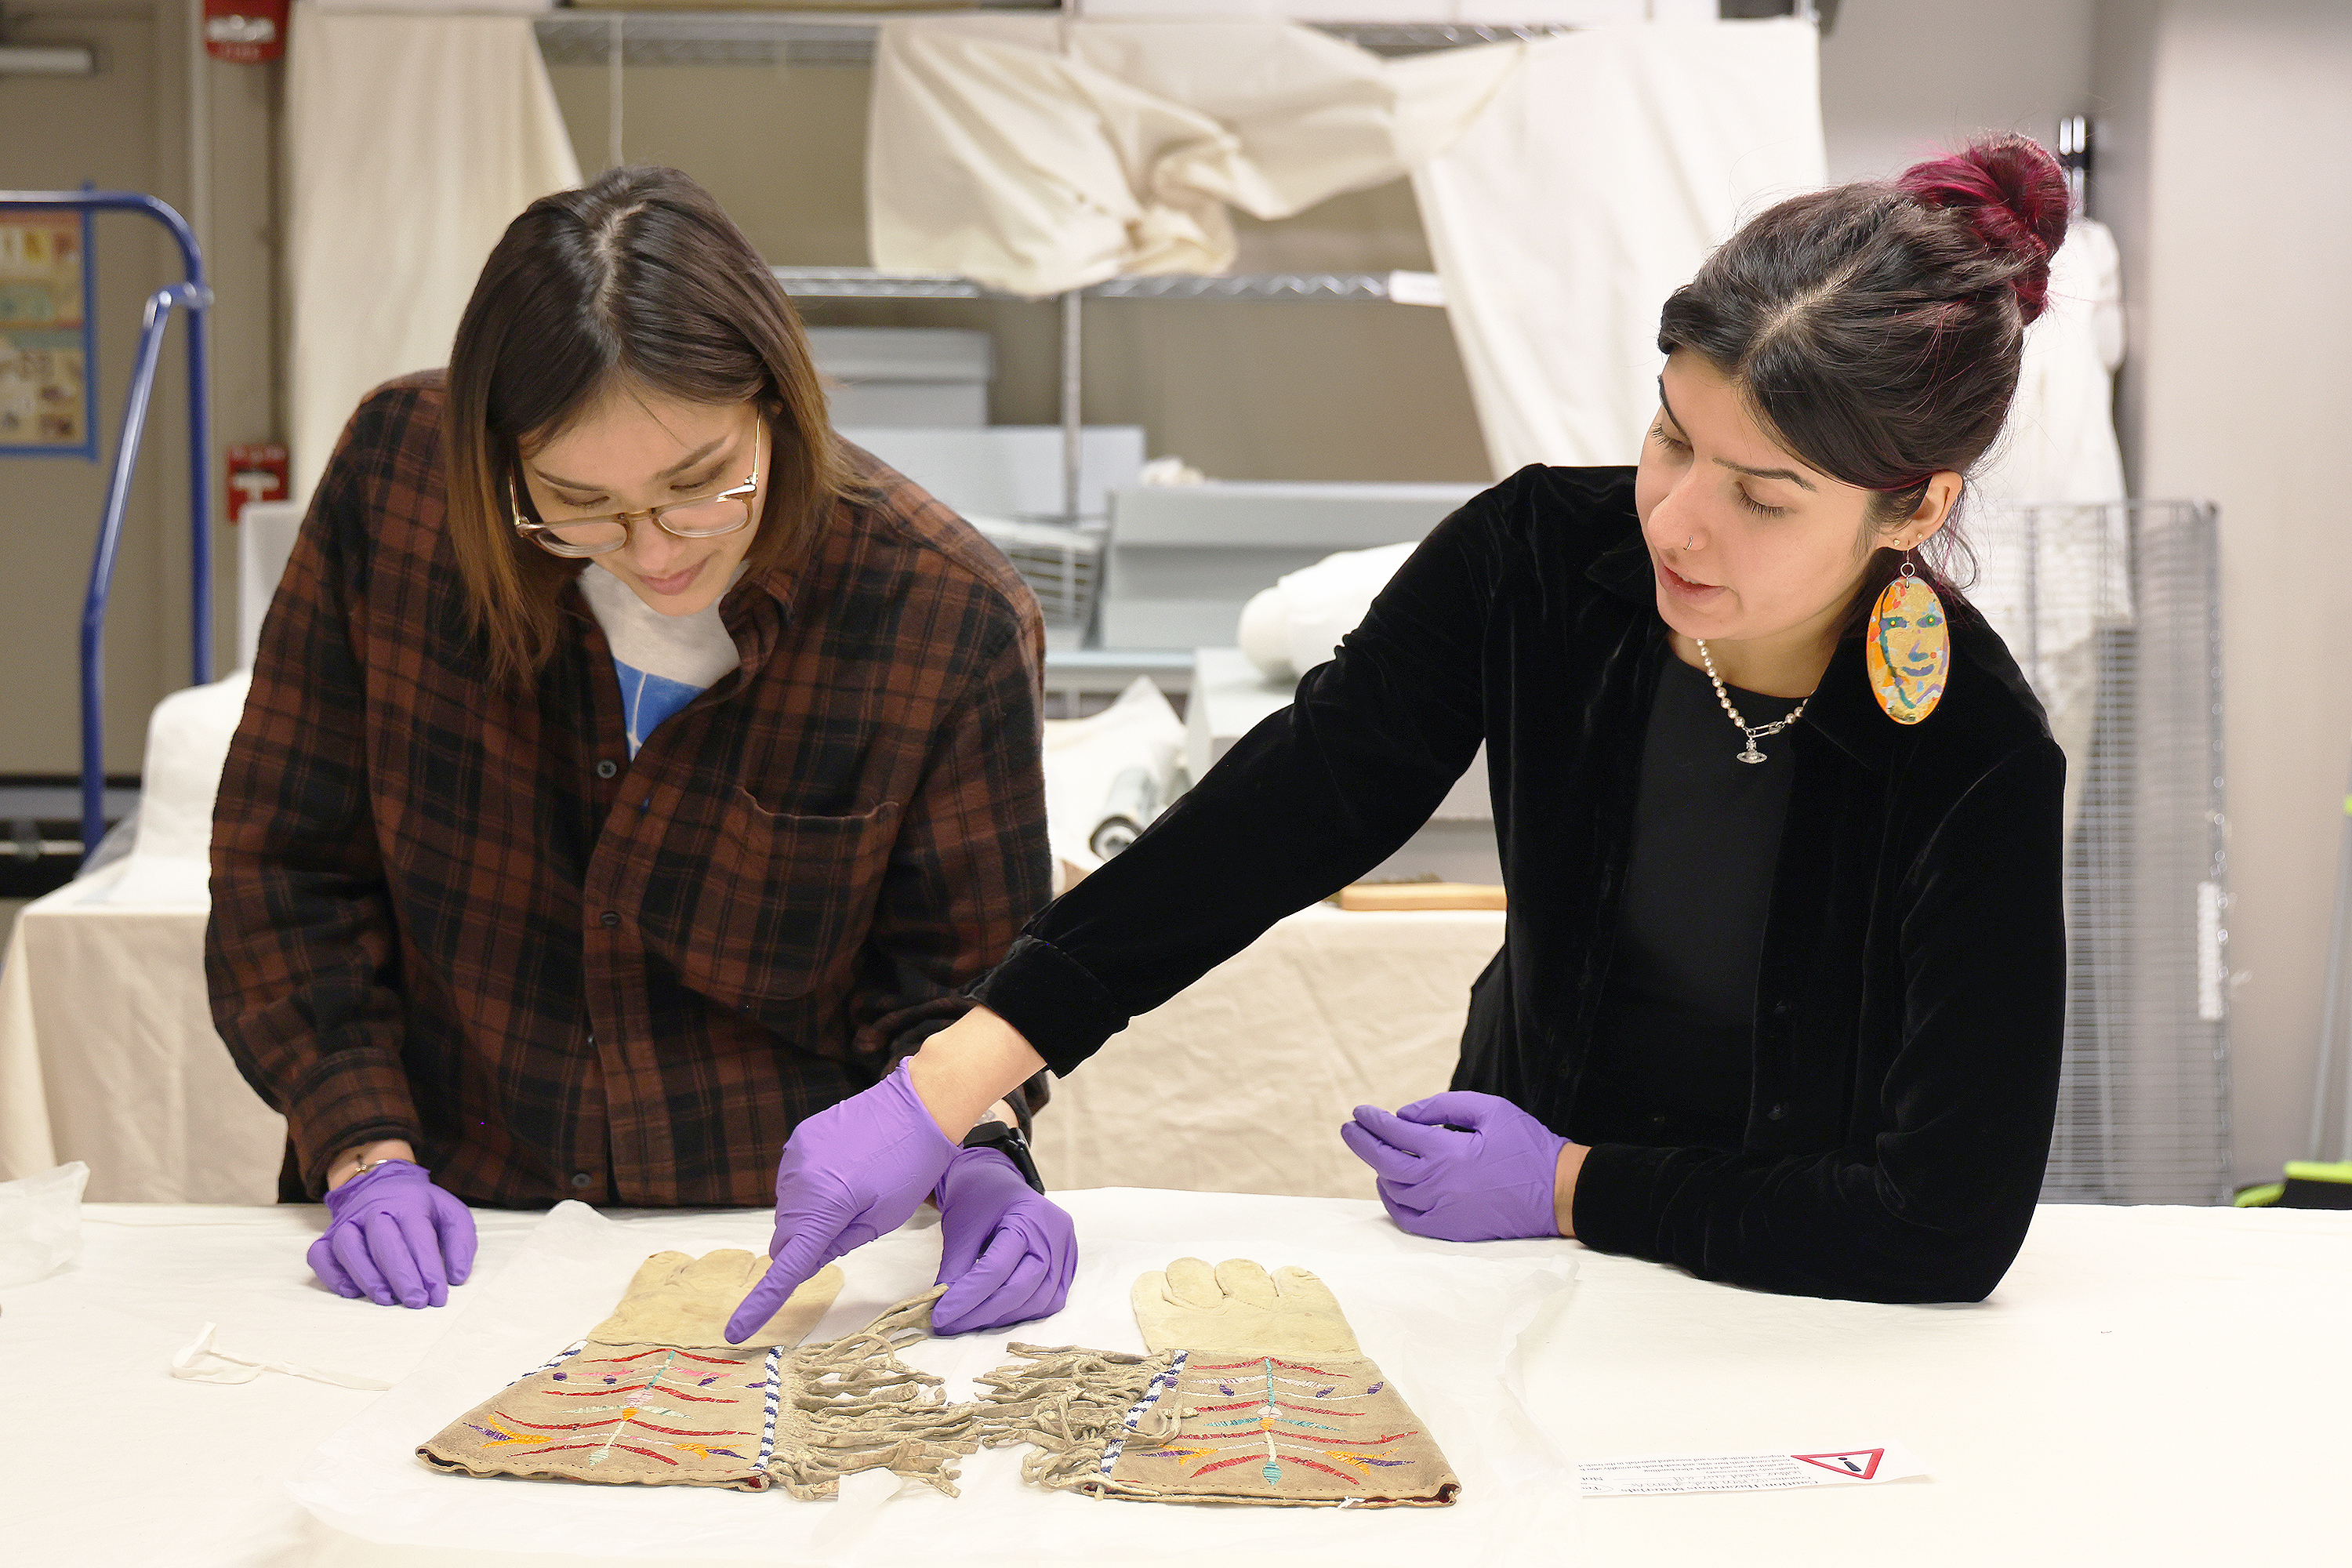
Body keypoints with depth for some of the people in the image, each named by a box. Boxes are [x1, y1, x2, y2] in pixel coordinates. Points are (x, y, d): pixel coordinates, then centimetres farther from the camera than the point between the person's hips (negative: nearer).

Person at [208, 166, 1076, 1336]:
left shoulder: (946, 618, -12)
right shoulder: (395, 479, -9)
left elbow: (948, 974, 0)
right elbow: (289, 860, 0)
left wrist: (978, 1151, -20)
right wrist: (367, 1154, -10)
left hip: (781, 1236, 1)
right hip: (452, 1221, -1)